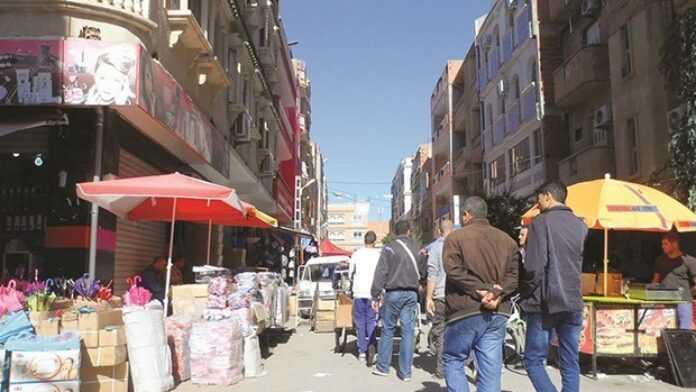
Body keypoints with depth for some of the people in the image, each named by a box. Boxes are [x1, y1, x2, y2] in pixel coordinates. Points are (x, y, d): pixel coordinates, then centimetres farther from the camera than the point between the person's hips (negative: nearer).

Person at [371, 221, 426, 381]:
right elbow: (423, 272, 9)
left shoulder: (389, 248, -6)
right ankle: (405, 371, 7)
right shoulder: (417, 249, 5)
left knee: (388, 329, 9)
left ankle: (382, 367, 16)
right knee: (408, 331, 5)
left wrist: (375, 296, -6)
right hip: (411, 294, 2)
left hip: (393, 293, -2)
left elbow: (380, 273, -8)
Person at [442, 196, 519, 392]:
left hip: (466, 310, -4)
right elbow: (515, 273, 4)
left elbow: (454, 270, -14)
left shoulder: (456, 237, 0)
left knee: (453, 361, 10)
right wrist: (498, 294, -8)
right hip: (497, 312, 4)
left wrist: (481, 290, -14)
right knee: (491, 368, 6)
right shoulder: (507, 239, 14)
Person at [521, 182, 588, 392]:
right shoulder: (580, 225, 9)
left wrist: (526, 292, 0)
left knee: (533, 360, 4)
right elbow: (582, 263, 11)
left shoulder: (541, 222, -10)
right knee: (570, 363, 11)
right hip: (573, 303, 6)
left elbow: (534, 267, -15)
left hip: (545, 303, -5)